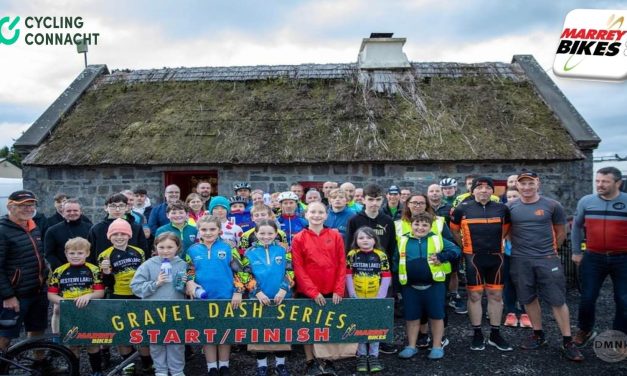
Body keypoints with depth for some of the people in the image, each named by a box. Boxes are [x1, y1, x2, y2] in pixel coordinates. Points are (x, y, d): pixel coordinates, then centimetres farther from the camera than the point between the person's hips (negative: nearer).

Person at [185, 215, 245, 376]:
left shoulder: (228, 248, -2)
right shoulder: (193, 250, 3)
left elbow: (238, 270, -2)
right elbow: (189, 271, 9)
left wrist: (238, 291, -9)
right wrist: (189, 282, -11)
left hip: (226, 298, -1)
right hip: (203, 299, 2)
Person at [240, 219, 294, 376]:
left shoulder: (283, 251, 0)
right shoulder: (250, 252, -1)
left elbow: (290, 272, -2)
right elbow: (247, 276, -4)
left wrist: (284, 289, -15)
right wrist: (257, 292, -14)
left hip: (281, 298, 1)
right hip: (259, 299, 0)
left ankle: (281, 363, 28)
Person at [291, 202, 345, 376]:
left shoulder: (335, 236, 1)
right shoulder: (298, 239, -3)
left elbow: (341, 264, 0)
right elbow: (298, 268, -7)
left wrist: (339, 289, -7)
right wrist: (313, 291, -12)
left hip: (332, 292, 2)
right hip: (307, 293, -1)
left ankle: (328, 361, 26)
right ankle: (310, 362, 24)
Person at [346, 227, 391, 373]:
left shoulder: (381, 256, -4)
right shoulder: (352, 255, -3)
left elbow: (386, 277, -5)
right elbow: (348, 275, -2)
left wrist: (380, 297, -11)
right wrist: (353, 295, -8)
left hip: (375, 299, 0)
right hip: (357, 299, 1)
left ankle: (373, 355, 21)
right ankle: (361, 355, 23)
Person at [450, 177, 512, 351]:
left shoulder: (502, 208, 2)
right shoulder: (462, 209, -4)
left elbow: (506, 229, 18)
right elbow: (454, 230, 9)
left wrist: (494, 242, 12)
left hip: (496, 257, 3)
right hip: (473, 258, -2)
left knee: (496, 295, 8)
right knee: (474, 295, 3)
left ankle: (495, 335, 20)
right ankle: (477, 335, 15)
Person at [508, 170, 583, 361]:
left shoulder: (552, 205, -3)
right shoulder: (510, 207, 0)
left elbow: (561, 231, 9)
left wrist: (551, 249, 12)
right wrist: (515, 247, 6)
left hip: (548, 259, -2)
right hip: (520, 261, 2)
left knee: (557, 300, 1)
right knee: (529, 299, 12)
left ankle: (567, 341, 12)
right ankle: (538, 334, 28)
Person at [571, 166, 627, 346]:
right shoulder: (586, 201, -2)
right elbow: (576, 226, 11)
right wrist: (576, 252, 10)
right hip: (593, 258, 1)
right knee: (587, 299, 7)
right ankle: (585, 331, 29)